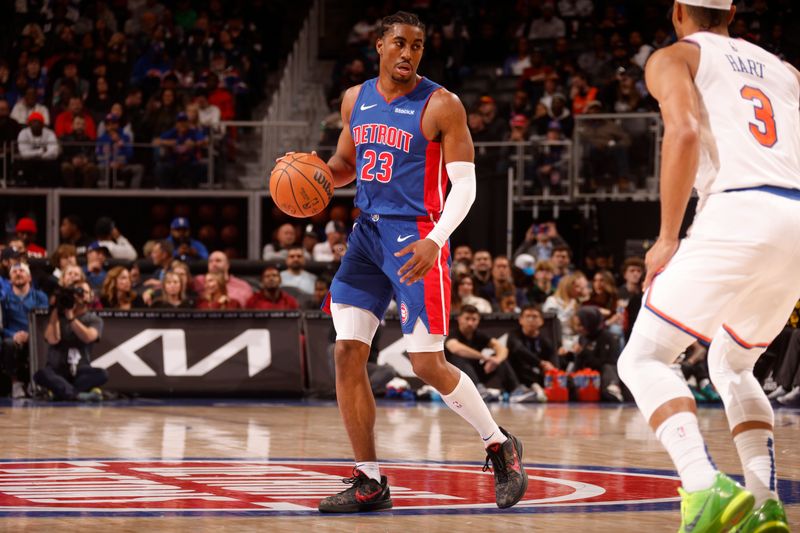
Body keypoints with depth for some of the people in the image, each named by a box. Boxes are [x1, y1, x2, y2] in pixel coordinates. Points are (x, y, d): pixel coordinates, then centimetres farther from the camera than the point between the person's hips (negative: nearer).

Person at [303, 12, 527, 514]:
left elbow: (465, 184, -11)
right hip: (367, 232, 6)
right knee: (347, 354, -2)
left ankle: (501, 446, 14)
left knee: (428, 364, -9)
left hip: (415, 237, -6)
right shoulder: (356, 99, 10)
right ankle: (369, 483, 5)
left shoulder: (441, 105, -8)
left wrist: (436, 239, -25)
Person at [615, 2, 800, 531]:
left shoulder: (674, 58, 12)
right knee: (731, 364, 27)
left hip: (739, 213, -6)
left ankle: (707, 490, -21)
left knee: (643, 360, 2)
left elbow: (686, 132, -8)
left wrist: (668, 238, -6)